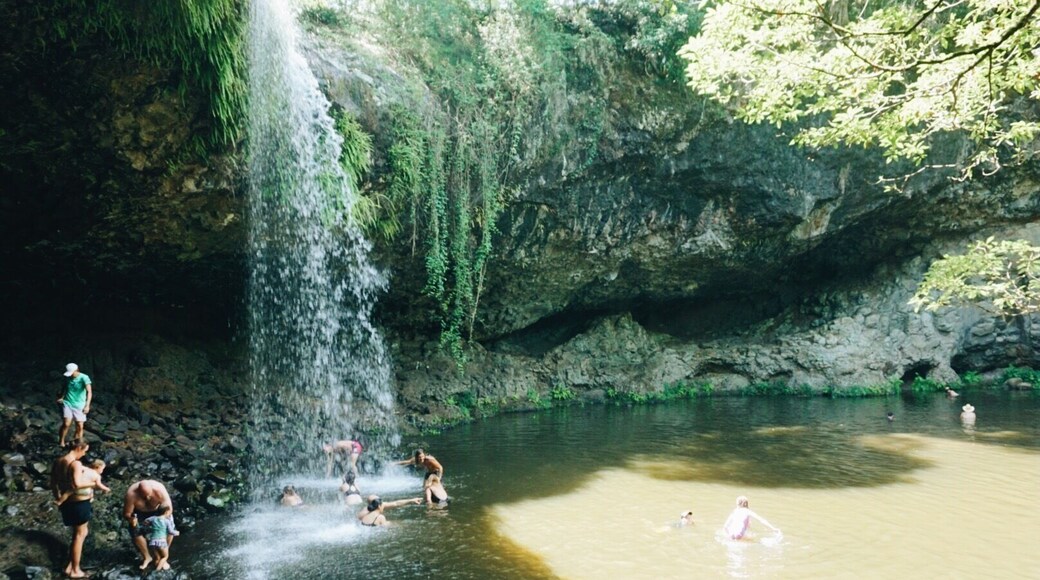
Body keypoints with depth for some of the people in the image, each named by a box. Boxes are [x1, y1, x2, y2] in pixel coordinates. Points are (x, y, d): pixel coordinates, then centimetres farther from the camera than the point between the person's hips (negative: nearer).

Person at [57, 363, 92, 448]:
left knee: (80, 427, 0)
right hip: (67, 404, 2)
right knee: (66, 424, -15)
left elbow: (89, 392, -26)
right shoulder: (68, 378, 0)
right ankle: (61, 442, 3)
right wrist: (61, 397, 5)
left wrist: (87, 405, -38)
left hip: (79, 406, -2)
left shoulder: (84, 378, -14)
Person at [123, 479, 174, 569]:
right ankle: (146, 557, 5)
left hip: (158, 508, -1)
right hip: (140, 512, 1)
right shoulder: (131, 494, -35)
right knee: (135, 531, -19)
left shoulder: (159, 490, -37)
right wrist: (130, 519, -48)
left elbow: (168, 509, -31)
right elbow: (126, 514, -25)